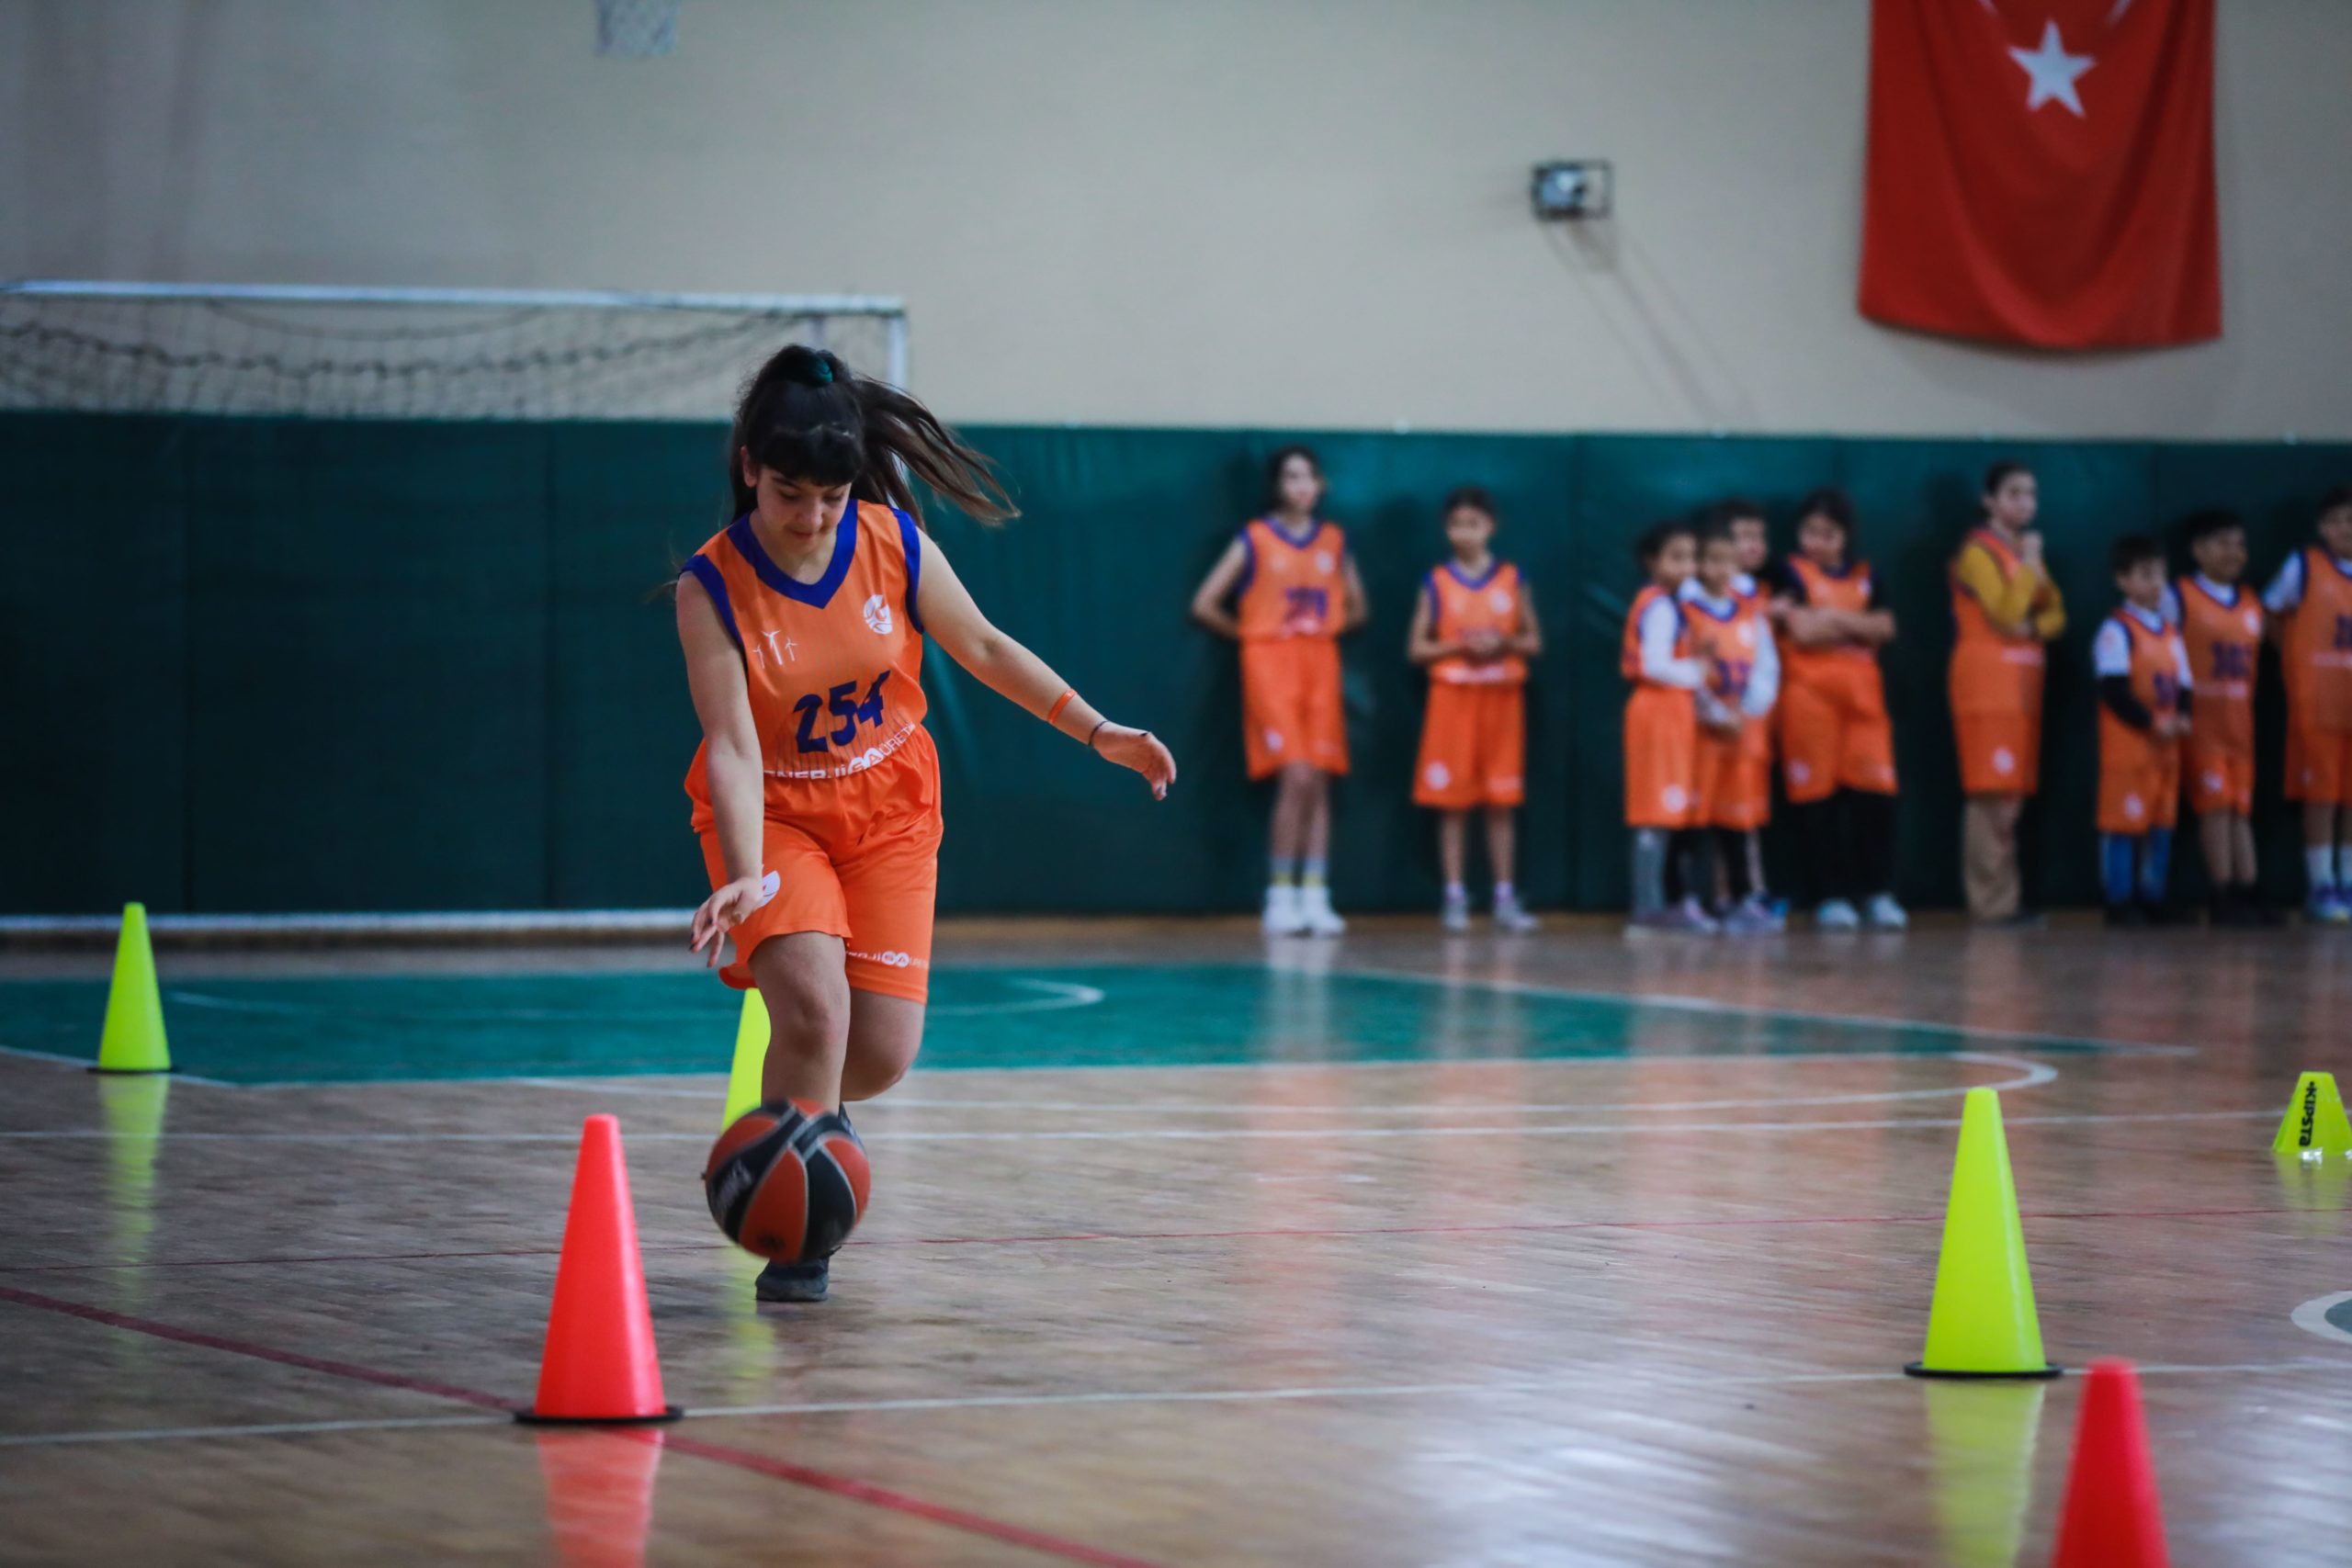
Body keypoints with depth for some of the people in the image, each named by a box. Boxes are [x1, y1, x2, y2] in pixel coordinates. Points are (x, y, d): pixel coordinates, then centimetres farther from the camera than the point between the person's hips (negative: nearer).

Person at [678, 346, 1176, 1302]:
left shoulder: (894, 543, -11)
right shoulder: (713, 588, -19)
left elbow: (982, 649, 3)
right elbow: (732, 746, -24)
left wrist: (1098, 732, 0)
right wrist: (748, 879, -37)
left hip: (888, 811, 3)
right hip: (771, 817, -3)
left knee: (883, 1052, -6)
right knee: (813, 1007, -25)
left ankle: (807, 1116, 30)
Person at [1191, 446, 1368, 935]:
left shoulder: (1333, 540, 9)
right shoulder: (1254, 539, -2)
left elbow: (1356, 608, 21)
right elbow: (1204, 605, -3)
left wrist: (1323, 633, 8)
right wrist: (1247, 634, 3)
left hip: (1321, 665, 4)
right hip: (1271, 665, -4)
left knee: (1319, 783, 0)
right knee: (1296, 776, -15)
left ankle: (1315, 896, 2)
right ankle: (1281, 895, -7)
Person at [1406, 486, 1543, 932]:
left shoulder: (1511, 579, 5)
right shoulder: (1438, 583, 2)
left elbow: (1534, 642, 8)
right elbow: (1416, 648, 0)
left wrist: (1505, 643, -12)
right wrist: (1459, 646, -15)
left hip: (1502, 698, 1)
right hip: (1453, 695, -1)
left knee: (1502, 802, 2)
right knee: (1452, 801, -2)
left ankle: (1505, 898, 6)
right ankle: (1454, 898, 1)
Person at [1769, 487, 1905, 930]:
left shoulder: (1864, 575, 15)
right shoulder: (1792, 574, 2)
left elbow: (1885, 628, 1)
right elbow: (1803, 631, -11)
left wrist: (1830, 618, -9)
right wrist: (1856, 623, -1)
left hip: (1862, 690, 3)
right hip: (1809, 690, -3)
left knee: (1874, 791, -5)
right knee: (1816, 794, -4)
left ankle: (1879, 893, 0)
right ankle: (1833, 896, 2)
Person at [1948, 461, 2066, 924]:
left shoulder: (2028, 551, 18)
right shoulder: (1979, 552, -7)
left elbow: (2056, 613, 14)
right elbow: (2006, 613, -18)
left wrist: (2035, 627, -7)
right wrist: (2030, 564, -12)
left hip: (2024, 680, 8)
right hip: (1988, 680, -8)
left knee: (2012, 796, 5)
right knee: (1993, 795, -12)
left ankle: (2003, 898, 7)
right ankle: (1993, 901, -13)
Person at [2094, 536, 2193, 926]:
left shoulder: (2171, 634, 16)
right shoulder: (2116, 631, -7)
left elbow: (2183, 686, 18)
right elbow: (2114, 690, -14)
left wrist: (2182, 719, -3)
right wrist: (2152, 724, -15)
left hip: (2166, 745, 7)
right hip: (2127, 744, -7)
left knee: (2161, 825, 8)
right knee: (2123, 823, -6)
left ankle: (2152, 901, 14)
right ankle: (2120, 904, -2)